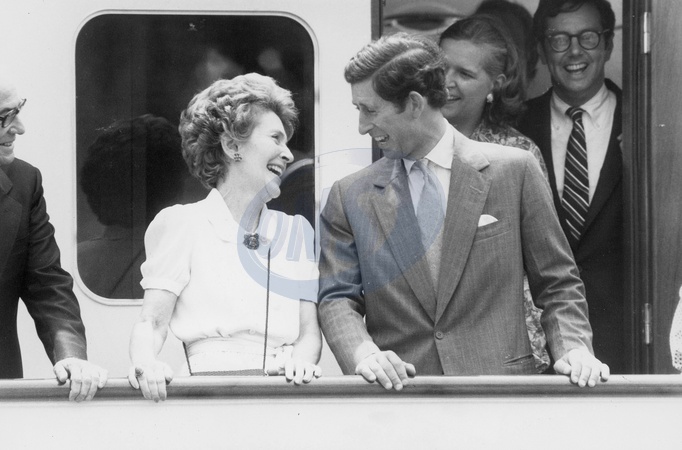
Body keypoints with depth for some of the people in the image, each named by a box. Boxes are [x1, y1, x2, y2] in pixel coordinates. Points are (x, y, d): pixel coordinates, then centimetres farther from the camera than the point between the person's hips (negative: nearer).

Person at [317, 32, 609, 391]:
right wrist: (363, 351, -13)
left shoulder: (514, 170, 7)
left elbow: (557, 284, 10)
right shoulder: (348, 197, 13)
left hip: (499, 387, -1)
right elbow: (338, 298, 7)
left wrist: (573, 348, -6)